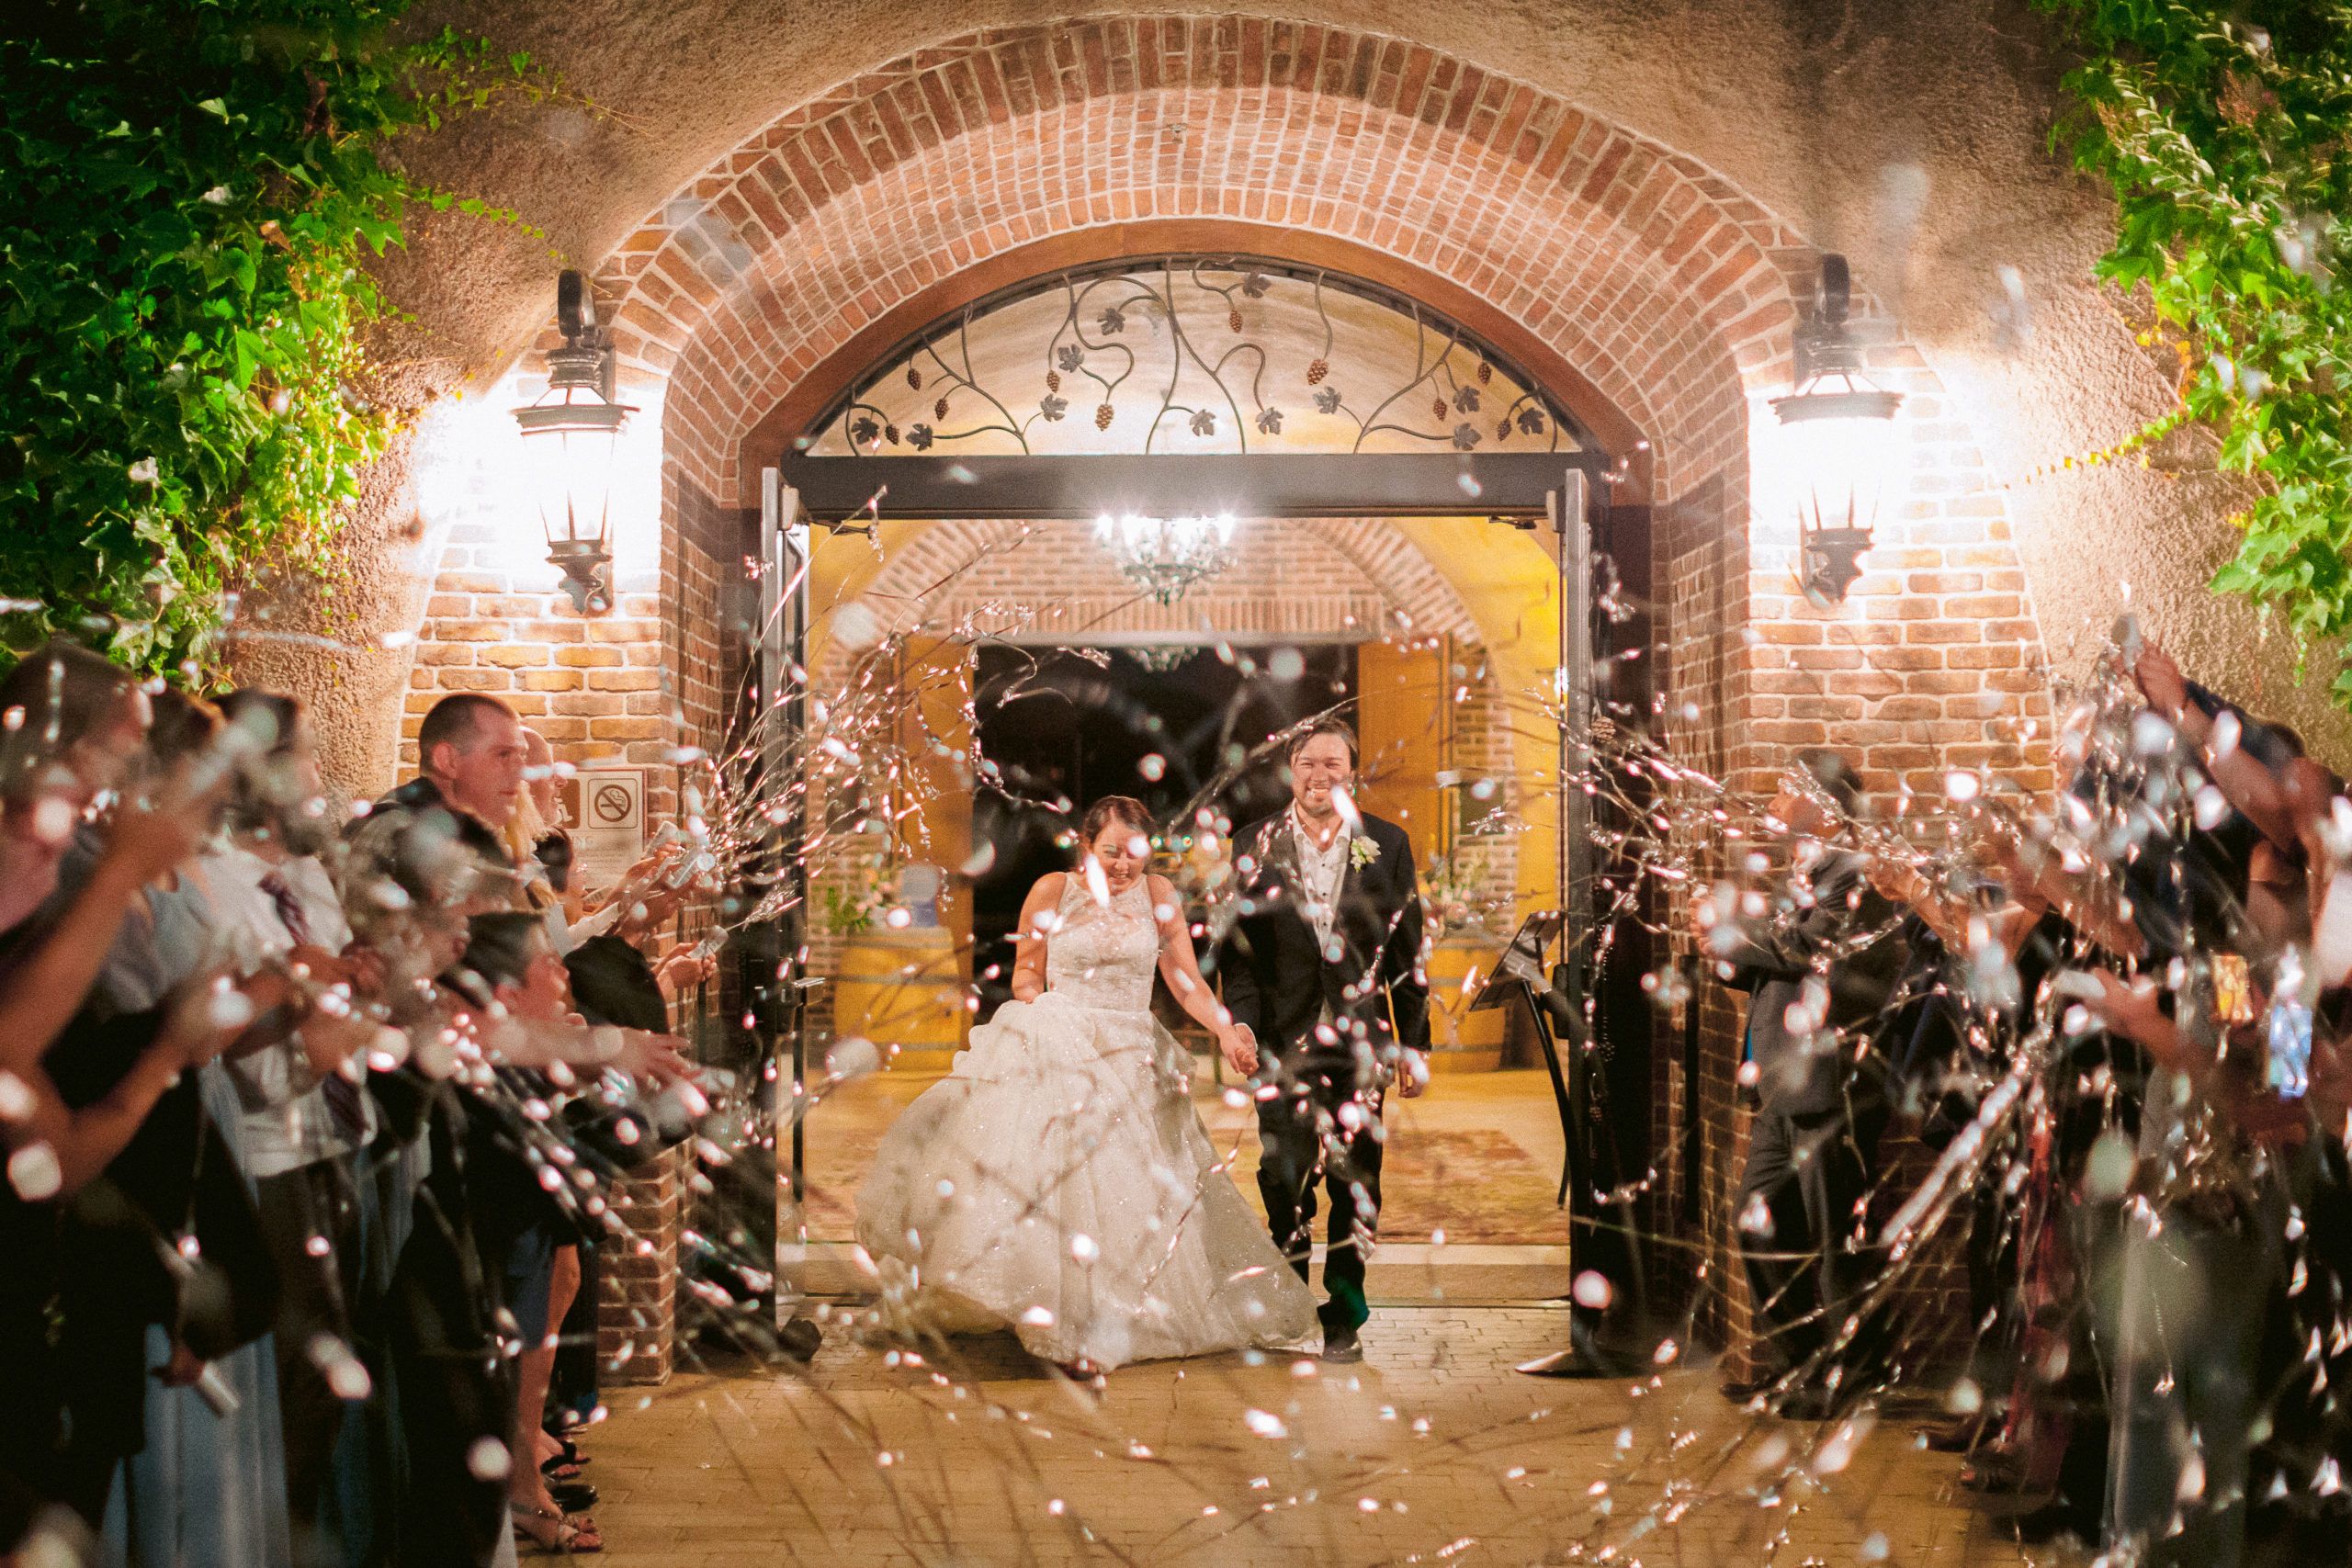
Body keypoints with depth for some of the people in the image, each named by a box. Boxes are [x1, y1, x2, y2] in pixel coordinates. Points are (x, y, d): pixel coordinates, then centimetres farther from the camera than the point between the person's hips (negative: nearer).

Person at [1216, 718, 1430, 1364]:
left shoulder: (1387, 845, 5)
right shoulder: (1254, 845, 4)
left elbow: (1408, 953, 6)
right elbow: (1236, 947, 3)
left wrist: (1414, 1044, 3)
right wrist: (1241, 1025, -11)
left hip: (1359, 1042, 1)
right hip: (1284, 1041, 0)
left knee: (1356, 1187, 6)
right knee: (1284, 1183, 1)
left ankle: (1343, 1318, 19)